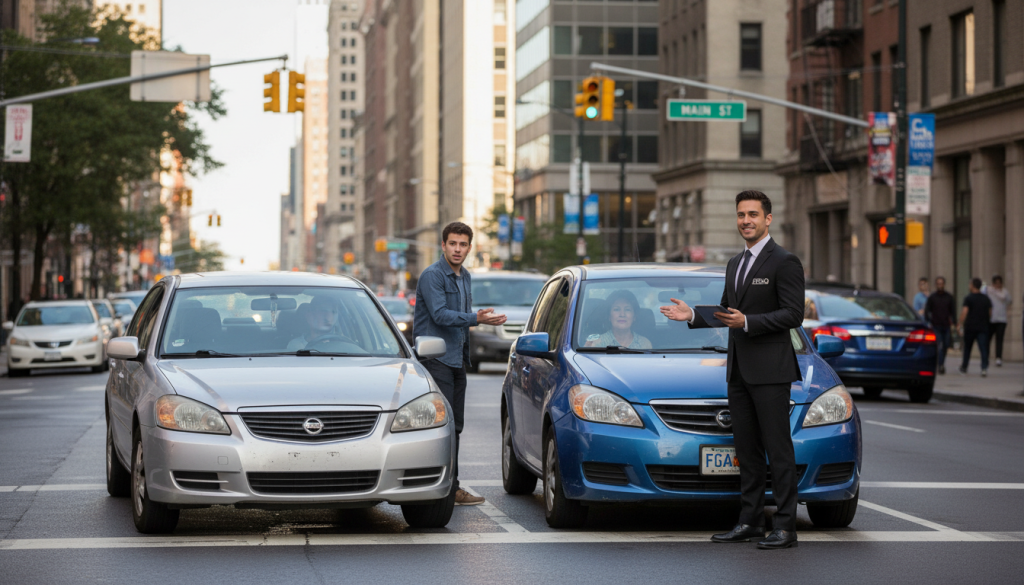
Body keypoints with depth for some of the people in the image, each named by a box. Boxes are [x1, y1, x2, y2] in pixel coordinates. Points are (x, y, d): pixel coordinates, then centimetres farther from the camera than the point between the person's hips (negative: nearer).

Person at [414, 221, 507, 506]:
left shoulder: (464, 277, 16)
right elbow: (440, 314, -23)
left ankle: (451, 487, 13)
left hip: (456, 360, 9)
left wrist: (465, 355, 16)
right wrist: (477, 318, -30)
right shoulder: (432, 276, -12)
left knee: (454, 426, 9)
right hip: (436, 358, -9)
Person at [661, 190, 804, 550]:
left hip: (770, 371, -8)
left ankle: (786, 528, -6)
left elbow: (793, 315, -14)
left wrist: (747, 322, -21)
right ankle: (750, 522, 15)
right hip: (739, 371, 8)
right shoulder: (735, 265, 19)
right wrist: (693, 316, 9)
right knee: (747, 451, 10)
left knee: (778, 450, -7)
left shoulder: (784, 262, -8)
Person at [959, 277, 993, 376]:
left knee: (967, 348, 13)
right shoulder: (986, 299, 8)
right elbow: (990, 313, 13)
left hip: (970, 327, -2)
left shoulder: (968, 298, -6)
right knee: (983, 349, -5)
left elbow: (964, 313, -13)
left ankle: (964, 367, 26)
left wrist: (961, 326, -9)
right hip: (983, 328, 2)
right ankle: (984, 368, -20)